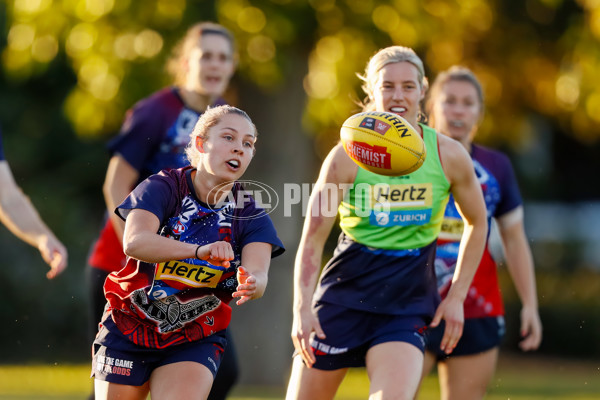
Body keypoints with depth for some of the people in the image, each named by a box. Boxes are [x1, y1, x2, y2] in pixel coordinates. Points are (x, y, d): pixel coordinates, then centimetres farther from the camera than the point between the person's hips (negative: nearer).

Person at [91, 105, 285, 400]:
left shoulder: (251, 216, -5)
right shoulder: (162, 188, -12)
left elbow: (258, 272, -24)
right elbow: (134, 242, -32)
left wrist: (251, 283, -49)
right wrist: (200, 250, -48)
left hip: (194, 342, 1)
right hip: (128, 330, -1)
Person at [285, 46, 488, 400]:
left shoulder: (448, 155, -3)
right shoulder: (347, 157, -8)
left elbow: (477, 224, 13)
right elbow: (313, 239, -7)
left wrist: (457, 297, 8)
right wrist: (302, 308, -19)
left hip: (408, 302, 0)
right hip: (345, 292, 0)